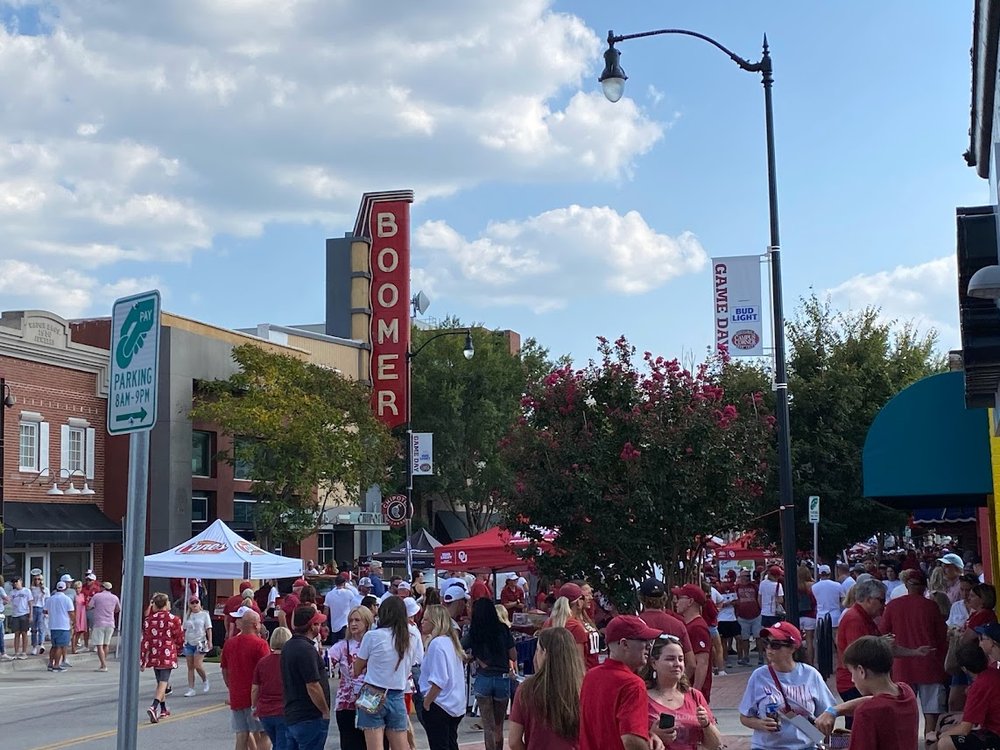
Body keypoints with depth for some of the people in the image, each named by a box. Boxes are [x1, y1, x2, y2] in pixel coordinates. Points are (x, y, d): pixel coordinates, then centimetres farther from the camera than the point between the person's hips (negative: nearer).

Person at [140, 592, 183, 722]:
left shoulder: (149, 620, 1)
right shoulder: (173, 619, -8)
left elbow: (145, 641, -1)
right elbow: (180, 639, 0)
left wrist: (142, 660, 2)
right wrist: (177, 648, 22)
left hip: (154, 655, 4)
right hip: (168, 655, -4)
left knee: (160, 681, 19)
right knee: (163, 682, -5)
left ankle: (163, 709, 27)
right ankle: (154, 707, -26)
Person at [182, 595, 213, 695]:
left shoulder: (204, 614, 1)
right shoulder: (188, 616, 11)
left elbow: (208, 629, -1)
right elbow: (185, 630, 17)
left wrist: (210, 642, -9)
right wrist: (183, 641, 12)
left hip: (200, 643, -4)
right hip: (189, 644, 4)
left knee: (197, 665, -14)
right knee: (190, 667, 3)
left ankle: (205, 680, 14)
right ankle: (191, 689, 6)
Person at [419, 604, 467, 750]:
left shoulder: (437, 643, -17)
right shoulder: (450, 641, 9)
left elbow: (438, 681, -23)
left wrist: (426, 703, -13)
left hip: (439, 705, -9)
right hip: (455, 706, 9)